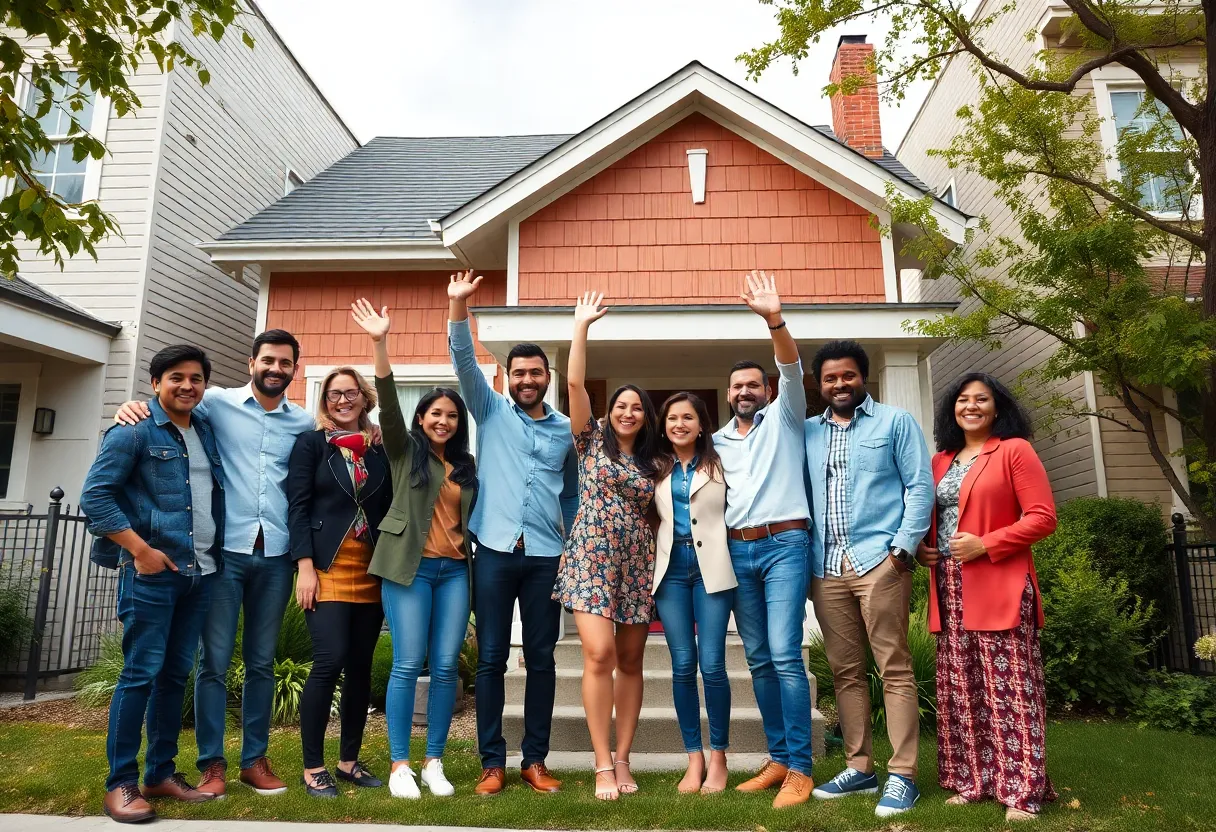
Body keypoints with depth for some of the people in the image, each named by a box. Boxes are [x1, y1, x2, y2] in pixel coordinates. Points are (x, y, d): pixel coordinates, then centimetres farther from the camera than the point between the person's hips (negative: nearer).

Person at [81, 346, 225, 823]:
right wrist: (140, 549, -15)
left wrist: (214, 552, 13)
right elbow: (94, 495, -10)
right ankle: (120, 784, 10)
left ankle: (161, 774, 22)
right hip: (151, 571, -6)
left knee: (176, 673, 11)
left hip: (201, 572, 6)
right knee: (141, 673, -2)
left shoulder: (206, 430, 13)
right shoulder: (134, 432, -5)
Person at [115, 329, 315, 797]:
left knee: (261, 662, 11)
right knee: (214, 661, 2)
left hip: (276, 555, 2)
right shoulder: (219, 404, 2)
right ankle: (212, 763, 15)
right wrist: (133, 408, -20)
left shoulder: (304, 424, 9)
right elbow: (168, 406, 1)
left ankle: (254, 759, 22)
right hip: (225, 550, -2)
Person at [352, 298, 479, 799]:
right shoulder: (405, 449, 5)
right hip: (410, 566, -3)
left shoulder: (465, 464, 15)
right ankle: (399, 766, 7)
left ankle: (434, 763, 14)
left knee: (446, 667, 2)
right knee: (408, 664, -5)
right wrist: (380, 344, -21)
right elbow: (388, 403, -10)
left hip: (455, 570, 4)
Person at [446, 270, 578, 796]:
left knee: (541, 658, 6)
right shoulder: (491, 412, 8)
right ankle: (492, 763, 14)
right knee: (491, 658, 3)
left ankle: (535, 761, 18)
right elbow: (464, 360, -5)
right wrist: (458, 306, -18)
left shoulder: (567, 430, 11)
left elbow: (573, 494, 16)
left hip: (546, 556, 1)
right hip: (494, 550, -1)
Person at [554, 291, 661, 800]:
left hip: (637, 564, 4)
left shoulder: (651, 463, 14)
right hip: (592, 558, -4)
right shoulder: (592, 440, 6)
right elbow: (575, 382, -5)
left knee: (630, 662, 5)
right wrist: (582, 326, -5)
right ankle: (603, 765, -6)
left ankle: (622, 759, 14)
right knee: (599, 654, -16)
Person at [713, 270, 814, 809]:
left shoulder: (783, 417, 7)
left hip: (783, 545, -5)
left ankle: (799, 769, -5)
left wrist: (774, 319, -25)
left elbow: (792, 371, -10)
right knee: (758, 660, 8)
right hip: (737, 551, 5)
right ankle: (778, 759, 17)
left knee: (786, 657, -11)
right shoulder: (718, 441, 19)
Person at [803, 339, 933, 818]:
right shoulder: (807, 432, 17)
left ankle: (902, 775, 5)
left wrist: (903, 547, -10)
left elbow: (920, 487, 1)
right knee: (845, 671, 9)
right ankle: (860, 768, 19)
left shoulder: (896, 422, 8)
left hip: (879, 560, -4)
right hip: (826, 567, 4)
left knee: (894, 668, -2)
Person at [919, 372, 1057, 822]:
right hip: (950, 591, 6)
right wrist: (921, 548, 4)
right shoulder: (940, 461, 17)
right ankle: (971, 781, 17)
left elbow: (1043, 517, -8)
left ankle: (1022, 791, 5)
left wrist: (986, 544, -16)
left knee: (1009, 690, -3)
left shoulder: (1015, 450, 0)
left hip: (998, 587, -6)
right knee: (961, 691, 8)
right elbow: (927, 517, 24)